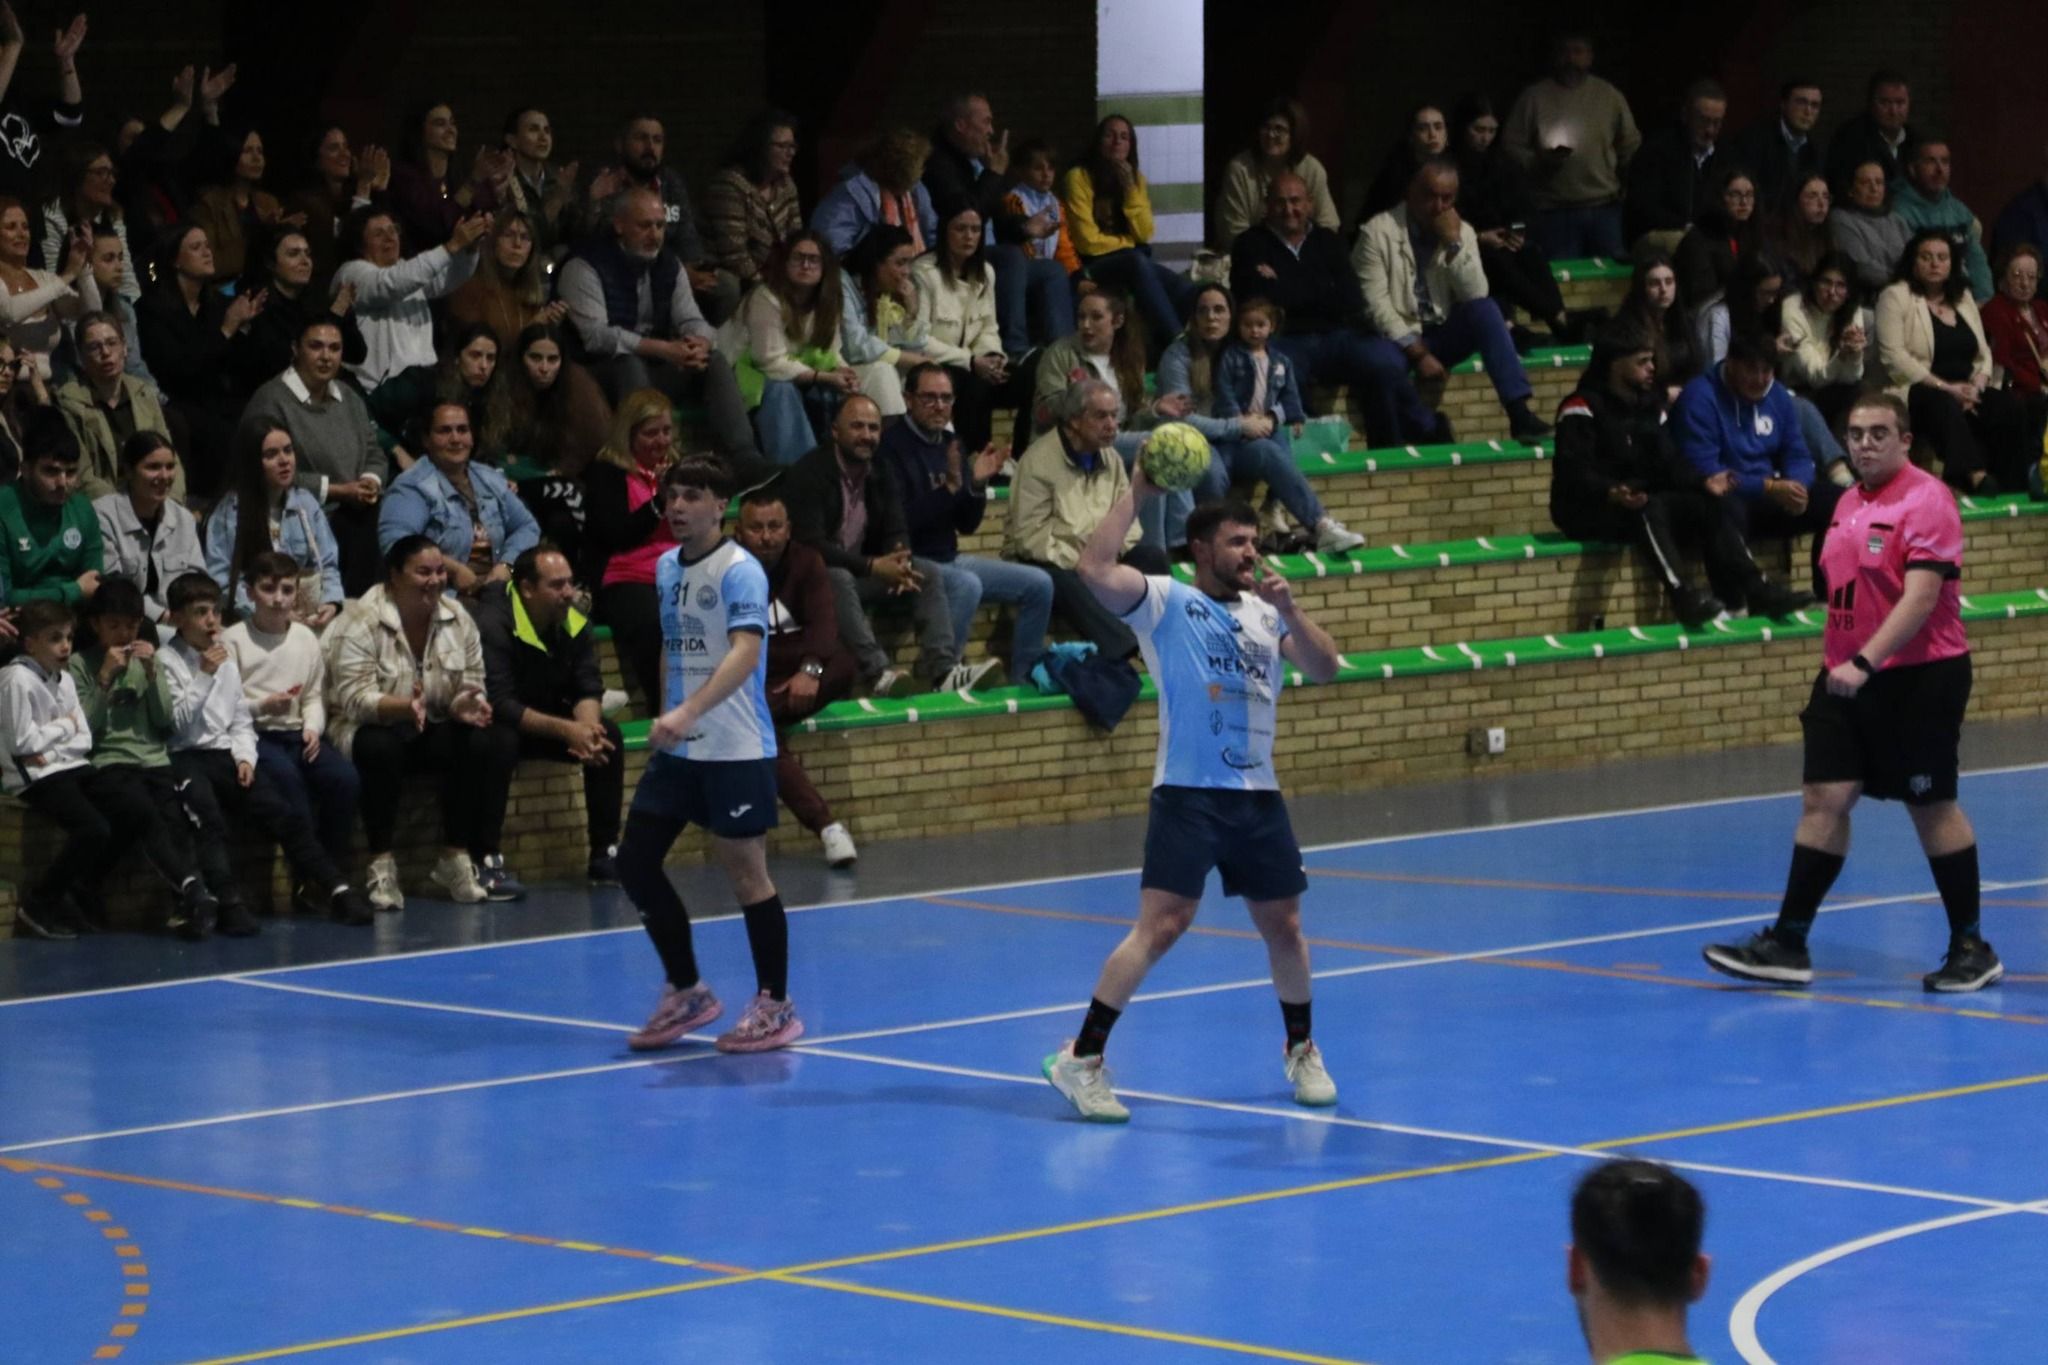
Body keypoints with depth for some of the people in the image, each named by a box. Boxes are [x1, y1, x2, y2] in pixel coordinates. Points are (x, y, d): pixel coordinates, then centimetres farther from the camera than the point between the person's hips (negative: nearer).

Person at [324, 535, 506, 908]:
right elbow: (355, 698, -22)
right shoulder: (361, 622, -15)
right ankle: (381, 865, -28)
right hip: (370, 727, -5)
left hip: (433, 728, 5)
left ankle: (455, 860, -12)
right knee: (380, 749, -39)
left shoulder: (458, 620, 2)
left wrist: (466, 706, -23)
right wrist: (404, 707, -41)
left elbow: (472, 688, 3)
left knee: (483, 747, -24)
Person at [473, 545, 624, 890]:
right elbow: (499, 703, -31)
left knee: (608, 737, -14)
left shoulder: (575, 621, -4)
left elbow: (588, 689, -4)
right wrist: (566, 730, -37)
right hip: (495, 725, -6)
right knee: (499, 742, -38)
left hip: (546, 722, 6)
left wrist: (588, 726, -29)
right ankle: (486, 859, -35)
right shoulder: (492, 623, -25)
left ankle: (604, 854, -9)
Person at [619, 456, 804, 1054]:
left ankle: (775, 1005, 12)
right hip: (677, 749, 8)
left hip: (736, 751, -8)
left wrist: (688, 712, -39)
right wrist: (664, 719, 18)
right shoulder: (668, 566, 10)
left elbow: (745, 652, -27)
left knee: (745, 870, -1)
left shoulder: (739, 571, -14)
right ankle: (686, 992, 17)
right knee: (635, 860, 3)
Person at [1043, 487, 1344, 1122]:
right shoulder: (1166, 603, -3)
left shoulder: (1265, 612, 13)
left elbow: (1323, 668, 2)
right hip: (1188, 795, -5)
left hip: (1258, 796, 5)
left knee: (1284, 927, 12)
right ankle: (1081, 1059, -11)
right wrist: (1136, 493, -16)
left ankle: (1302, 1052, 32)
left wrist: (1289, 610, -13)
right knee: (1161, 926, -15)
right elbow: (1096, 570, -19)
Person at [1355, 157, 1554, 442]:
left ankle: (1518, 412, -29)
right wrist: (1417, 352, -22)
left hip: (1442, 335, 4)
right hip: (1397, 339, -4)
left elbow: (1476, 296, -8)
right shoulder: (1379, 232, -9)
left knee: (1486, 310, -24)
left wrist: (1454, 243, -18)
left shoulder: (1462, 232, 4)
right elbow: (1375, 304, -16)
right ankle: (1431, 432, -16)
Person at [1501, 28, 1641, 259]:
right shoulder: (1533, 97, 4)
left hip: (1604, 208, 2)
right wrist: (1539, 161, -14)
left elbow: (1631, 146, 14)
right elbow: (1511, 145, 3)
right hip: (1554, 212, -2)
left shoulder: (1610, 96, 10)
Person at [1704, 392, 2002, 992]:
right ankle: (1788, 945, 2)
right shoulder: (1850, 503, 12)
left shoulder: (1925, 499, -14)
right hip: (1846, 677, 7)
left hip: (1918, 676, -7)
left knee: (1933, 808, 0)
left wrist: (1865, 663, -32)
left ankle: (1972, 949, 12)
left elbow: (1920, 597, -24)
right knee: (1823, 799, 1)